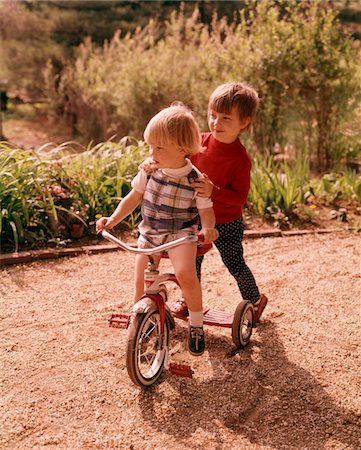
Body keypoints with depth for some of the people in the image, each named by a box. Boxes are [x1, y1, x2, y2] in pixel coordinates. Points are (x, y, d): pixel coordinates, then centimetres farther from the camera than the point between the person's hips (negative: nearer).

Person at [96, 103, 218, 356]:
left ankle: (196, 325, -6)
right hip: (149, 234, 4)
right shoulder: (149, 171, -3)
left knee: (186, 274, -27)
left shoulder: (195, 179, -13)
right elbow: (133, 198, 8)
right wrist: (113, 219, -2)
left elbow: (206, 211, -7)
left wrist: (208, 228, -28)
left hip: (180, 234, -4)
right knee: (141, 282, 2)